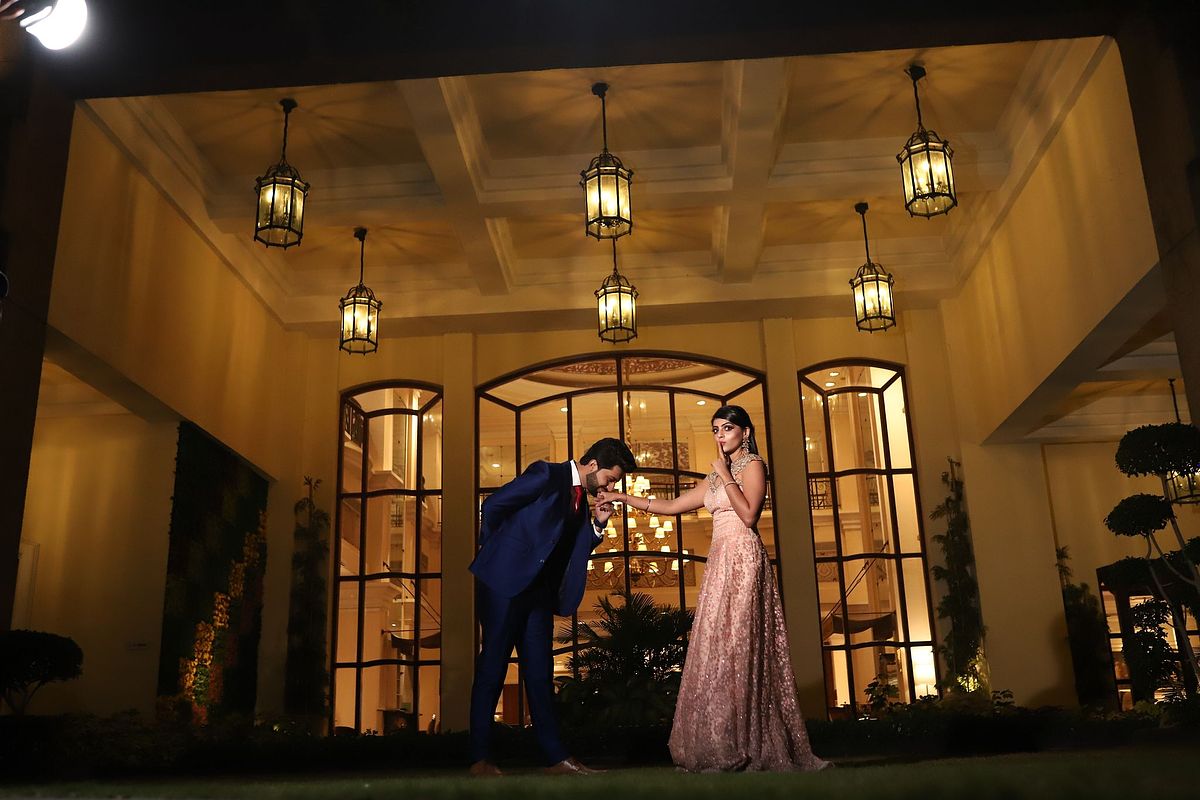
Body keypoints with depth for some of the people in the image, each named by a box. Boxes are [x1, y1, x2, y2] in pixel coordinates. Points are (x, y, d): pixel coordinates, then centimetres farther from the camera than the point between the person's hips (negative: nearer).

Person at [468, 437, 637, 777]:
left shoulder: (580, 500, 15)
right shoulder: (547, 475, -9)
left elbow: (575, 553, 17)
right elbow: (494, 504, -11)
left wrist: (597, 523, 3)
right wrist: (492, 553, 0)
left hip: (538, 591, 8)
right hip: (504, 582, -8)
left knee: (540, 672, 8)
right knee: (493, 666, -3)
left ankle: (556, 758, 10)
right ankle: (480, 759, 4)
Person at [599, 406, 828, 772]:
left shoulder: (752, 465, 0)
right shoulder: (716, 477, 23)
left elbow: (748, 514, -14)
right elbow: (672, 505, 23)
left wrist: (726, 475, -8)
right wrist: (624, 498, 20)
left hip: (742, 558, -8)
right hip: (720, 560, 8)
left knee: (734, 644, -12)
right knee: (718, 647, 3)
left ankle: (742, 749, -10)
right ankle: (722, 748, 5)